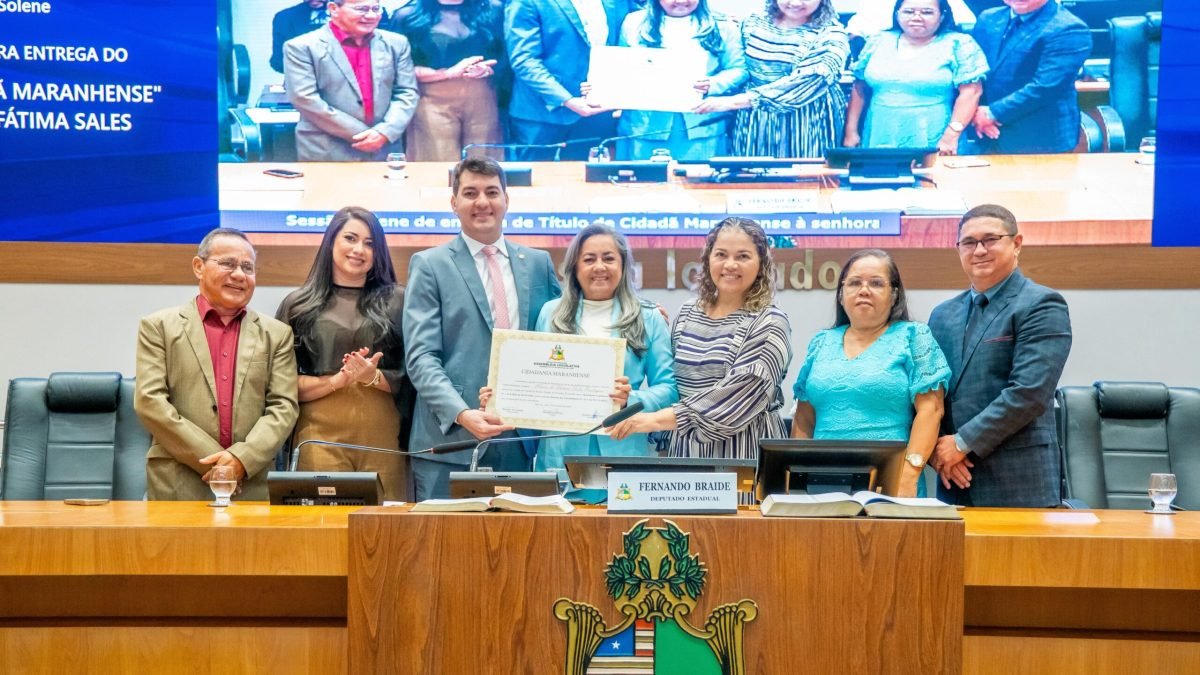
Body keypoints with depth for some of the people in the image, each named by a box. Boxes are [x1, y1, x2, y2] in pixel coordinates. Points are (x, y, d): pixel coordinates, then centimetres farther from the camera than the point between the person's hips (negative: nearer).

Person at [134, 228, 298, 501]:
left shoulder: (276, 334, 11)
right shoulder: (159, 326, 6)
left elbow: (283, 407, 3)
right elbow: (149, 401, -3)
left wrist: (243, 458, -13)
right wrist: (211, 460, -10)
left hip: (253, 485, 2)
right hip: (177, 485, -1)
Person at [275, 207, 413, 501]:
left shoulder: (396, 301, 8)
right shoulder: (298, 304, 8)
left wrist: (373, 377, -13)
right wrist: (338, 380, -10)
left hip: (382, 433, 0)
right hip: (320, 433, 0)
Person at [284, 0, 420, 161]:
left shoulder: (395, 43, 9)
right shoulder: (302, 47, -4)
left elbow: (406, 93, 5)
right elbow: (306, 99, -11)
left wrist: (384, 132, -13)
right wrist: (362, 134, -13)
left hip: (384, 152, 3)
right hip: (326, 155, -3)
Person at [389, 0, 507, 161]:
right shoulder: (408, 15, 1)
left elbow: (506, 57, 10)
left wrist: (487, 68, -12)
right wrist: (450, 73, -13)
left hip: (484, 101, 2)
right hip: (434, 104, -2)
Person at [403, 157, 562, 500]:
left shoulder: (538, 263, 13)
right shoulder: (429, 265, 2)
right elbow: (421, 357, -6)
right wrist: (461, 414, -20)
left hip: (523, 441, 3)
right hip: (451, 441, -3)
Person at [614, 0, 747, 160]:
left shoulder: (723, 26, 6)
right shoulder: (634, 23, 9)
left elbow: (738, 69, 5)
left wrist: (712, 85, -15)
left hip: (701, 127, -1)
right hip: (645, 126, 1)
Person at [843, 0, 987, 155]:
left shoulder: (958, 44, -3)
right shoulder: (878, 43, 8)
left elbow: (970, 92, -9)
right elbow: (859, 88, 13)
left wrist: (951, 136, -17)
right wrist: (851, 131, 8)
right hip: (878, 143, 4)